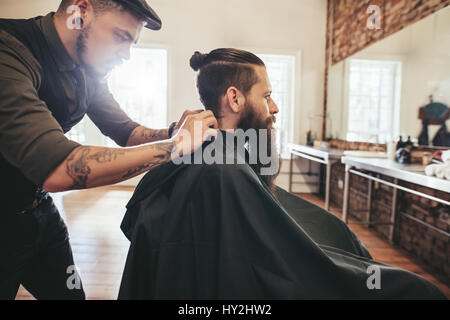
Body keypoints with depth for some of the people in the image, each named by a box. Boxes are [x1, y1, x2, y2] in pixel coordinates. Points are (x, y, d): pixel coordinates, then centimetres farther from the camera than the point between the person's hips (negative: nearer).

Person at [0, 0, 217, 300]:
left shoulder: (87, 71, -2)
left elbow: (126, 131, 4)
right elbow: (56, 169, -40)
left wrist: (172, 132, -17)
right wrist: (175, 145, -35)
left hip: (38, 208, 7)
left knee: (70, 292, 16)